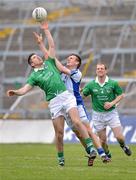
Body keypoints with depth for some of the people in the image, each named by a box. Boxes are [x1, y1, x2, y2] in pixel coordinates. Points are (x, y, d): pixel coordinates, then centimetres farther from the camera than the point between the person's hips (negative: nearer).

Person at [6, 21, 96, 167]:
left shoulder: (49, 63, 17)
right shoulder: (34, 76, 8)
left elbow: (52, 46, 15)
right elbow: (25, 89, -4)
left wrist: (46, 30, 12)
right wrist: (15, 92, -24)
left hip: (66, 96, 1)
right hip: (54, 101, -1)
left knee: (76, 122, -18)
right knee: (59, 132, -2)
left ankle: (90, 146, -20)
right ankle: (60, 157, 13)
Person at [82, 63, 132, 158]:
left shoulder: (113, 83, -5)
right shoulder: (91, 85, -4)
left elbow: (121, 95, 4)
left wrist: (112, 103, -10)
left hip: (111, 113, -1)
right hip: (98, 114, 1)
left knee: (119, 137, -7)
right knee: (103, 140, 3)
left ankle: (123, 146, 29)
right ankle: (107, 154, 33)